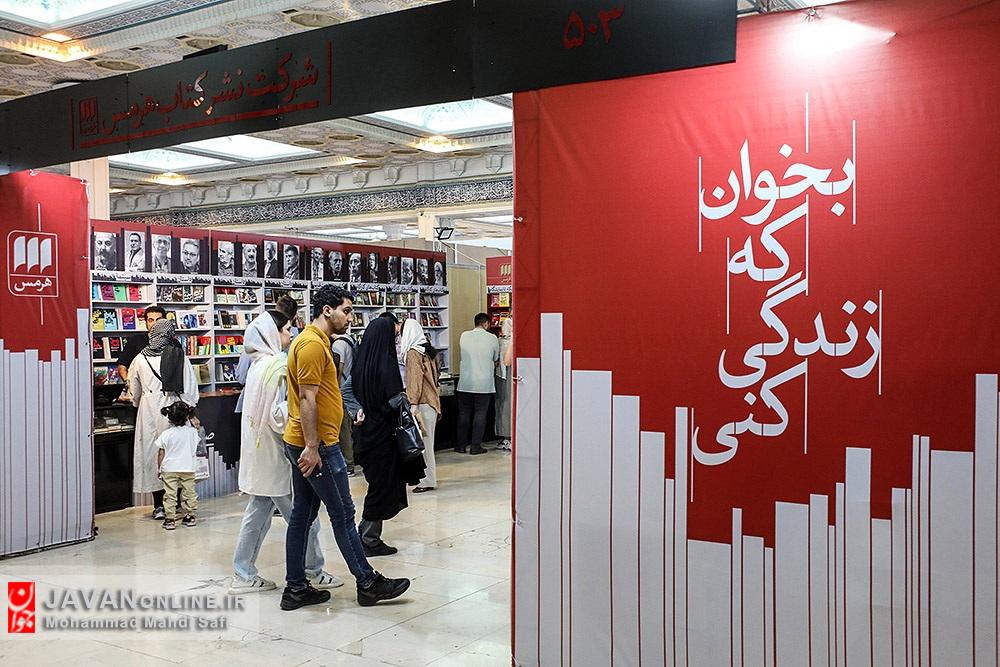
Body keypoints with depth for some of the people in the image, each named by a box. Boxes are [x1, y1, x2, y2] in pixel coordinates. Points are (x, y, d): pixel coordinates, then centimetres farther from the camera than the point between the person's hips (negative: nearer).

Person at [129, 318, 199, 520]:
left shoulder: (141, 359, 2)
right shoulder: (180, 357, -2)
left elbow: (134, 392, 14)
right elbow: (190, 388, 0)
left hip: (149, 411, 0)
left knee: (152, 452, 7)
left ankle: (159, 506, 9)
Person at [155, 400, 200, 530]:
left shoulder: (165, 434, -8)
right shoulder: (192, 432, -5)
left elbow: (161, 454, -2)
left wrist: (159, 468, 10)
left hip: (169, 469, -1)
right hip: (188, 468, 2)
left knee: (170, 494, 3)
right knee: (189, 492, 11)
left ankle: (170, 519, 2)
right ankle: (190, 516, 17)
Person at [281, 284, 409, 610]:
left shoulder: (314, 341, 17)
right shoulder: (313, 344, -16)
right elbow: (307, 399, -21)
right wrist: (312, 447, -22)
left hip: (304, 444, 10)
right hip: (316, 446, -10)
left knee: (302, 514, 12)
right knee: (343, 514, -1)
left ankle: (296, 588, 18)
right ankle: (367, 583, 10)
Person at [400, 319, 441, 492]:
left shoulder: (413, 353, -12)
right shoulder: (428, 350, 14)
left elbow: (415, 379, -19)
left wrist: (413, 404, -21)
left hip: (422, 404, -9)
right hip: (432, 401, 9)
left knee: (423, 441, -4)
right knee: (426, 441, 15)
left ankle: (428, 481, -1)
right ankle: (429, 476, 22)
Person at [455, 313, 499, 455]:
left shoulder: (464, 336, 1)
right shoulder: (492, 338, -4)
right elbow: (496, 360, 7)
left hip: (465, 383, 2)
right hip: (484, 383, -2)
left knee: (464, 413, 10)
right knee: (480, 414, 5)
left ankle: (461, 445, 15)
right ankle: (475, 446, 6)